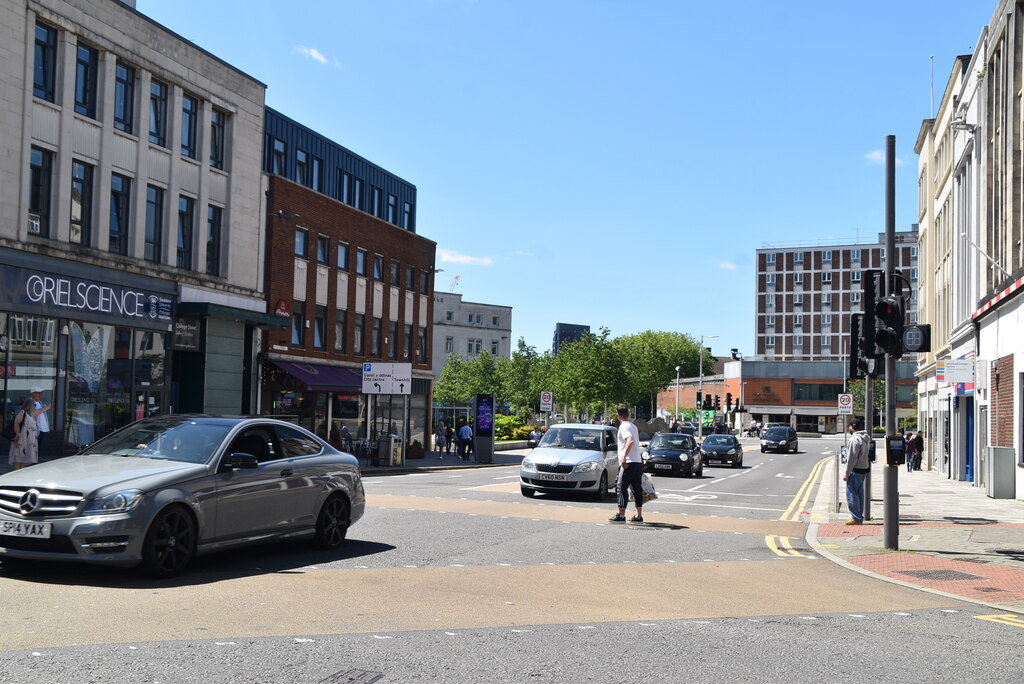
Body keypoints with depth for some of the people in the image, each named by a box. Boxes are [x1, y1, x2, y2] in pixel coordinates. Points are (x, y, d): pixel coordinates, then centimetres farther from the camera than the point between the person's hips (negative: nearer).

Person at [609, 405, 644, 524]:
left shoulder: (624, 426, -8)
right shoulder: (633, 426, 20)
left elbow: (630, 441, -24)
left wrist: (624, 456, -33)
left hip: (628, 462, -9)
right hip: (638, 462, 9)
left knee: (621, 488, -5)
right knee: (637, 489, 9)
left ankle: (621, 515, -6)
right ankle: (639, 516, 10)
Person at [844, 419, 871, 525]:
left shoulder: (855, 439, -17)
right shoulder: (865, 439, 13)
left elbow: (852, 458, -19)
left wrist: (847, 474, -16)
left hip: (856, 470, -10)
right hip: (864, 469, 10)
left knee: (851, 494, -5)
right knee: (859, 494, 14)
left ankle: (856, 518, -6)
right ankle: (860, 518, 19)